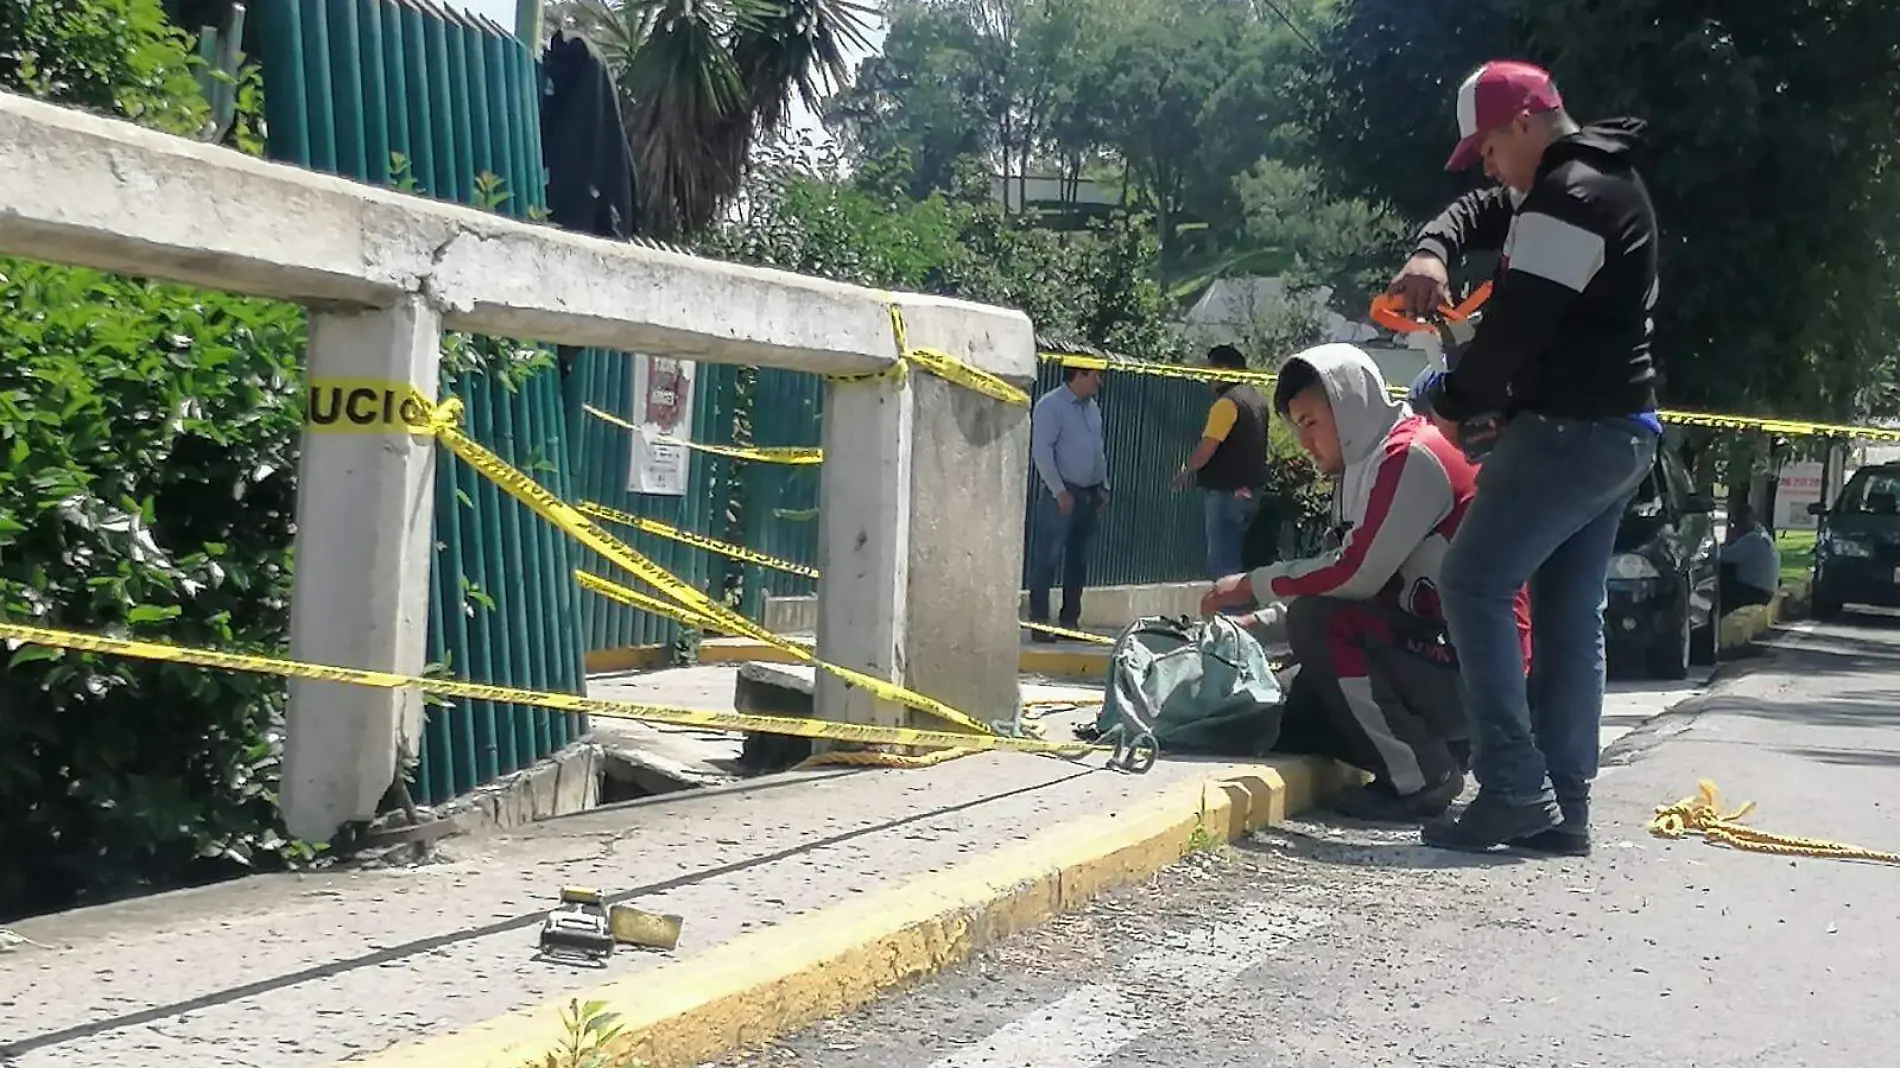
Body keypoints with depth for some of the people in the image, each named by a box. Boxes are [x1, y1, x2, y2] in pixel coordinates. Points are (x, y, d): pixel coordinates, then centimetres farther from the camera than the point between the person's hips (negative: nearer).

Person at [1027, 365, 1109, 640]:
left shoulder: (1092, 408, 17)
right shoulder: (1051, 405, -7)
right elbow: (1041, 451, -13)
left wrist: (1103, 487, 14)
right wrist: (1059, 491, -16)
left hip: (1089, 494, 8)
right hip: (1061, 494, -8)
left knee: (1078, 560, 10)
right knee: (1048, 558, -6)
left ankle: (1071, 620, 16)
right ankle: (1039, 622, -4)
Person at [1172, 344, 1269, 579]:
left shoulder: (1227, 402, -16)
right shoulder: (1257, 399, 12)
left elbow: (1208, 446, -19)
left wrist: (1186, 471, -3)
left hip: (1226, 492, -9)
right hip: (1249, 490, 9)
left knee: (1222, 561, -7)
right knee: (1235, 557, 15)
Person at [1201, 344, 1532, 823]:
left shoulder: (1411, 456, -15)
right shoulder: (1369, 466, 16)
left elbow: (1354, 575, -21)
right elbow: (1350, 582, 16)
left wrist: (1254, 584, -8)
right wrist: (1261, 623, 5)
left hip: (1472, 670, -10)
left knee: (1318, 623, -25)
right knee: (1293, 715, 13)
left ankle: (1422, 779, -15)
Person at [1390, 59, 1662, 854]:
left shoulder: (1569, 199, -17)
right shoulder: (1600, 182, 18)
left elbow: (1517, 322, -20)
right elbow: (1477, 214, 18)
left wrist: (1457, 402, -3)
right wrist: (1432, 252, -5)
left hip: (1571, 431, -11)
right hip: (1614, 432, 11)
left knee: (1474, 585, -9)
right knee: (1571, 618, 9)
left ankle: (1515, 790, -12)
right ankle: (1562, 806, 11)